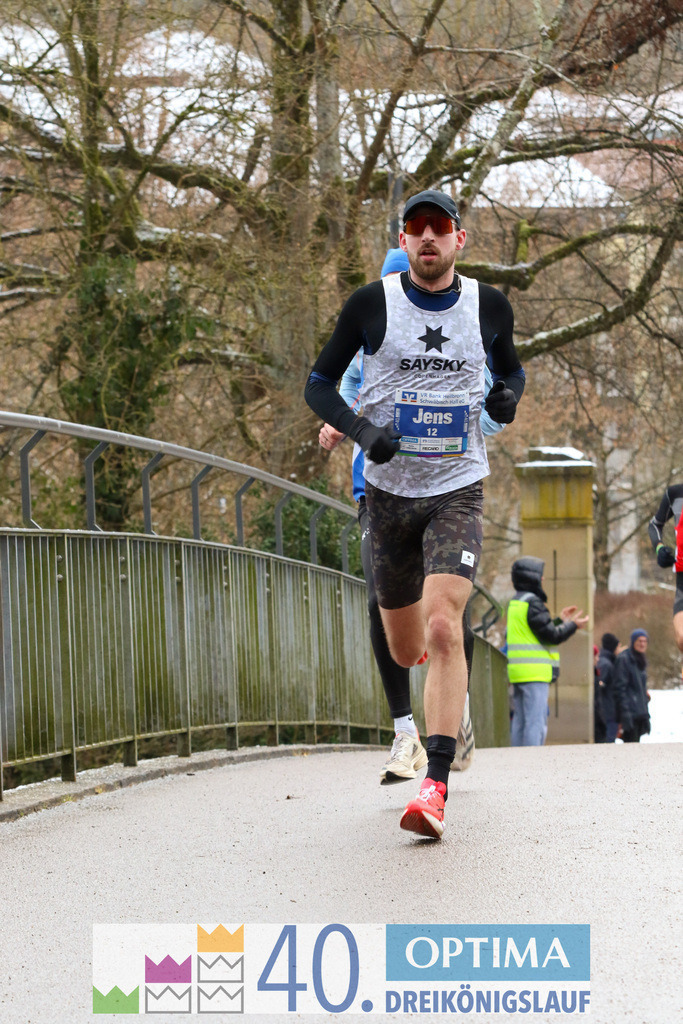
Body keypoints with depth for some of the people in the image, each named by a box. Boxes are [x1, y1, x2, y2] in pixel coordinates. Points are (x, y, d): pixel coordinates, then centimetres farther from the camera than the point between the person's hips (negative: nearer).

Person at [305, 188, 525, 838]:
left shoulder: (489, 305, 2)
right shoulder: (372, 304, -4)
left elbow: (510, 368, 21)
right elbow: (319, 382, 3)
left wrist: (509, 396, -3)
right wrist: (362, 430, -16)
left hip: (459, 490, -1)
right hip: (389, 490, 1)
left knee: (443, 628, -21)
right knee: (406, 652, 9)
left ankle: (436, 786, -24)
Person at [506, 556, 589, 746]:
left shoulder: (514, 603, 18)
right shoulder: (533, 603, -12)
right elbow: (550, 636, -14)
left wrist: (560, 621, 25)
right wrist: (572, 625, 1)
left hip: (518, 672, 9)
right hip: (534, 672, -9)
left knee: (520, 722, 9)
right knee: (536, 723, -10)